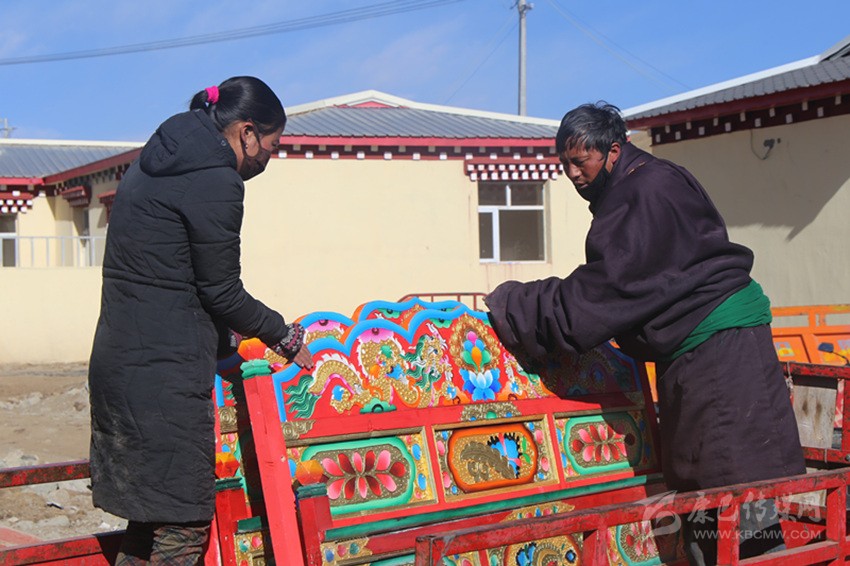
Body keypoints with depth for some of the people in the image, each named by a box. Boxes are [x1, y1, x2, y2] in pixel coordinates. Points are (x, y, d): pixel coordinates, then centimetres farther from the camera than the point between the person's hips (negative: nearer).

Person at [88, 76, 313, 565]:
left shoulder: (154, 165, 17)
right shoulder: (216, 181, -12)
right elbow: (221, 291, -9)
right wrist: (287, 338, 5)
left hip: (118, 359, 10)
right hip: (163, 373, -10)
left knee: (151, 513, 16)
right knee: (184, 524, -3)